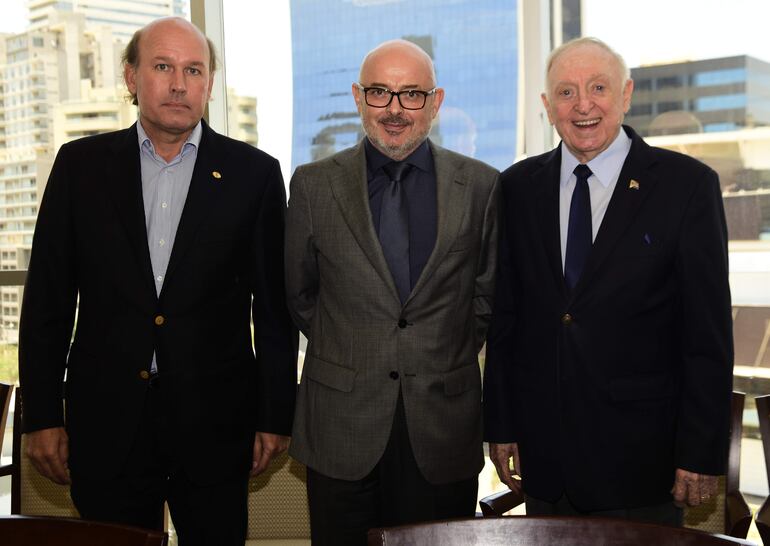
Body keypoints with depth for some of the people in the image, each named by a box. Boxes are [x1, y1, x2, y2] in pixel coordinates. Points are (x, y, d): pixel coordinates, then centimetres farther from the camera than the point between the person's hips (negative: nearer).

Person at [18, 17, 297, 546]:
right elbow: (47, 298, 4)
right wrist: (42, 416, 1)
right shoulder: (81, 165, 4)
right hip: (105, 420, 1)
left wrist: (275, 417, 1)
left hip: (214, 424, -1)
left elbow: (274, 307, 2)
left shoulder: (254, 174, 1)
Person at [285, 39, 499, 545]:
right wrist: (348, 354, 10)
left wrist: (449, 355, 8)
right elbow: (298, 294, 9)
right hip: (341, 425, 0)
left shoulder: (480, 185, 0)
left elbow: (489, 294, 9)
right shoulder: (314, 184, 0)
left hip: (445, 424, 0)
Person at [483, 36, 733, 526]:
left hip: (641, 455, -3)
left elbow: (710, 333, -7)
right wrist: (501, 425, 5)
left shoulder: (687, 184, -6)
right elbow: (505, 317, 6)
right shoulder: (518, 187, 4)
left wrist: (702, 453, -9)